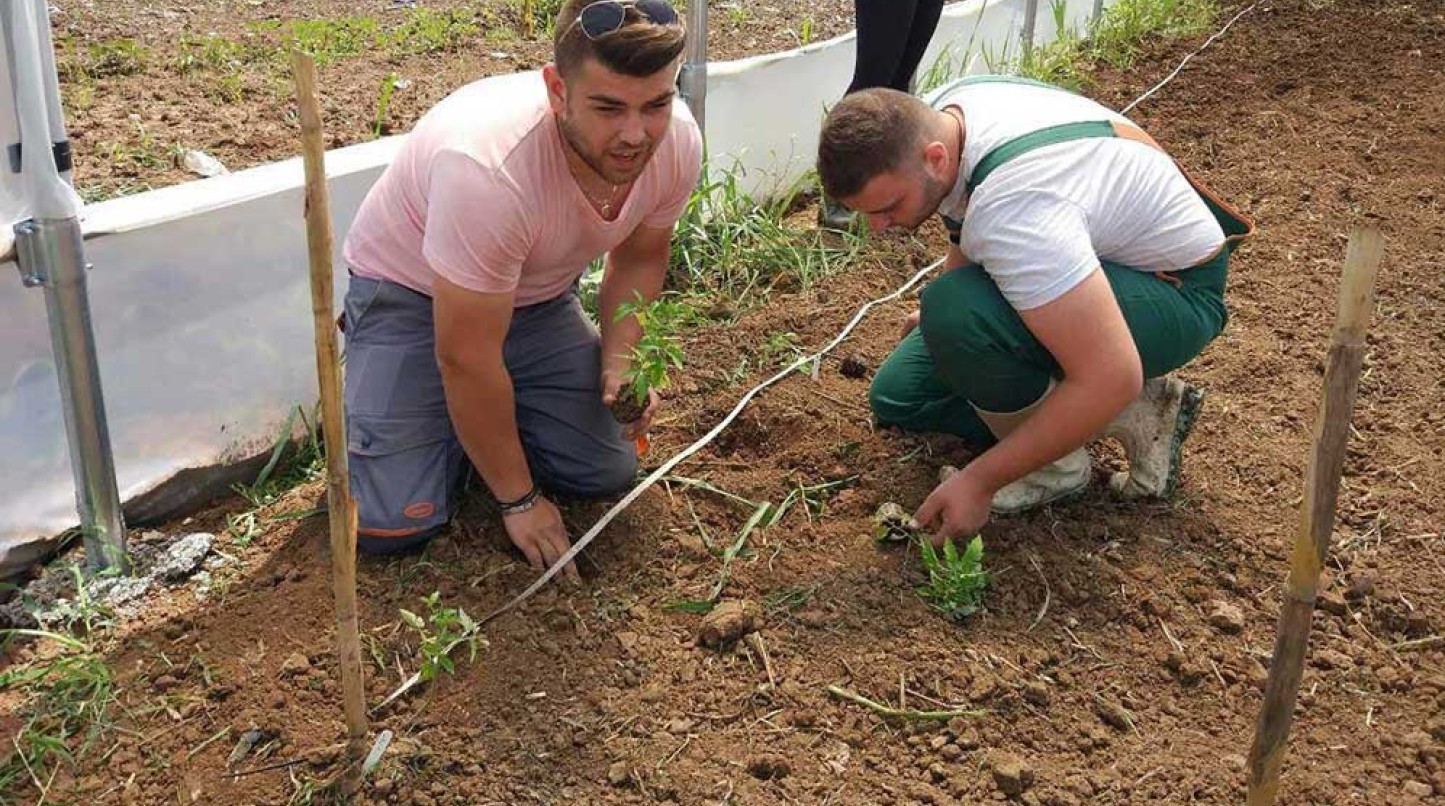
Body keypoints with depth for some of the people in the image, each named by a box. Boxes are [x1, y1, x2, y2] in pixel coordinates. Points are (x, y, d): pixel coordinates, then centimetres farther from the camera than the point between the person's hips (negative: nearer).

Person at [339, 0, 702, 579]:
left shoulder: (677, 142, -20)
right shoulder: (490, 168, -40)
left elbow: (640, 256, 3)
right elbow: (467, 359, -31)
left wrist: (620, 362, -14)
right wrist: (519, 499, -20)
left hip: (538, 297, 5)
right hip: (410, 293, -5)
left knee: (608, 473, -6)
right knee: (392, 521, -16)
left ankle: (487, 417, 21)